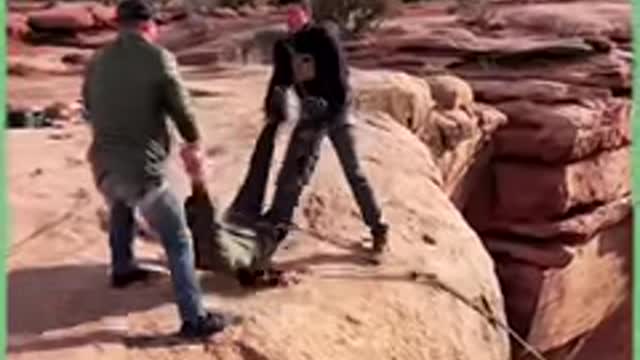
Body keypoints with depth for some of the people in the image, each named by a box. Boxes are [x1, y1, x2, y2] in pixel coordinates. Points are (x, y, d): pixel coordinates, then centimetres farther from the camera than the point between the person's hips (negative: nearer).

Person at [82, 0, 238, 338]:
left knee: (120, 210, 38)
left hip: (103, 165, 7)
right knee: (178, 241, 0)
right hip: (142, 168, -7)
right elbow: (181, 108, -4)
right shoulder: (157, 58, -8)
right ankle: (195, 319, 0)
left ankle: (122, 269, 53)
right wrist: (193, 145, 13)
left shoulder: (97, 61, 11)